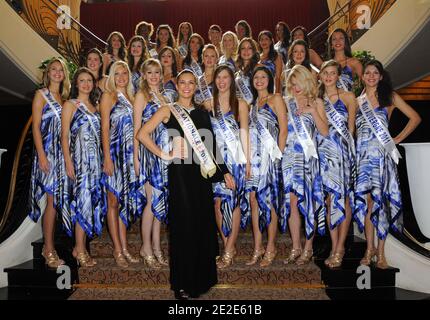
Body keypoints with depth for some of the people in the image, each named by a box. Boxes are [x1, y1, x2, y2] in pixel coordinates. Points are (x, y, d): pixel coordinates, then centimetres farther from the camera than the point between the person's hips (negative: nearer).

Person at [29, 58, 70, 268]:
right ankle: (49, 251, 1)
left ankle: (48, 245, 18)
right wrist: (41, 155, -16)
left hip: (61, 152, 6)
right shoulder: (41, 95, -1)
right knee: (52, 200, -8)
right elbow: (36, 127, -8)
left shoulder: (64, 97, 16)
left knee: (56, 200, 8)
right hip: (47, 152, -6)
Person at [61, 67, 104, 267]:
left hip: (94, 160, 6)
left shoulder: (95, 106, 17)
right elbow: (64, 135, -5)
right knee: (83, 200, -8)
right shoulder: (70, 105, 1)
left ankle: (80, 246, 16)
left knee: (93, 200, 6)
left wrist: (103, 159, 8)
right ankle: (80, 250, 1)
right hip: (78, 159, -6)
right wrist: (68, 162, -14)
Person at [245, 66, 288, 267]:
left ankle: (270, 248, 9)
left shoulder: (276, 99, 2)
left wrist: (278, 154, -12)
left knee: (269, 201, -3)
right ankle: (258, 248, 12)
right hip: (253, 156, 6)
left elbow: (283, 130, -5)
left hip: (269, 155, -6)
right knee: (253, 200, 3)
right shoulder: (252, 103, 20)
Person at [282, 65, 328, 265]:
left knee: (308, 200, -2)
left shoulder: (316, 102, 7)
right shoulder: (286, 103, 14)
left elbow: (324, 132, -1)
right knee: (292, 200, -1)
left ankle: (308, 248, 9)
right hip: (289, 156, 2)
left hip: (308, 157, -2)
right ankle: (296, 248, 9)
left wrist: (313, 111, -8)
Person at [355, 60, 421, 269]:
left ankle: (380, 251, 5)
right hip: (362, 154, 2)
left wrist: (398, 139, 1)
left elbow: (415, 118, 6)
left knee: (381, 200, -3)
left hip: (382, 153, -2)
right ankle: (369, 248, 10)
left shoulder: (390, 96, 8)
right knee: (366, 199, -1)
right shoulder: (357, 101, 14)